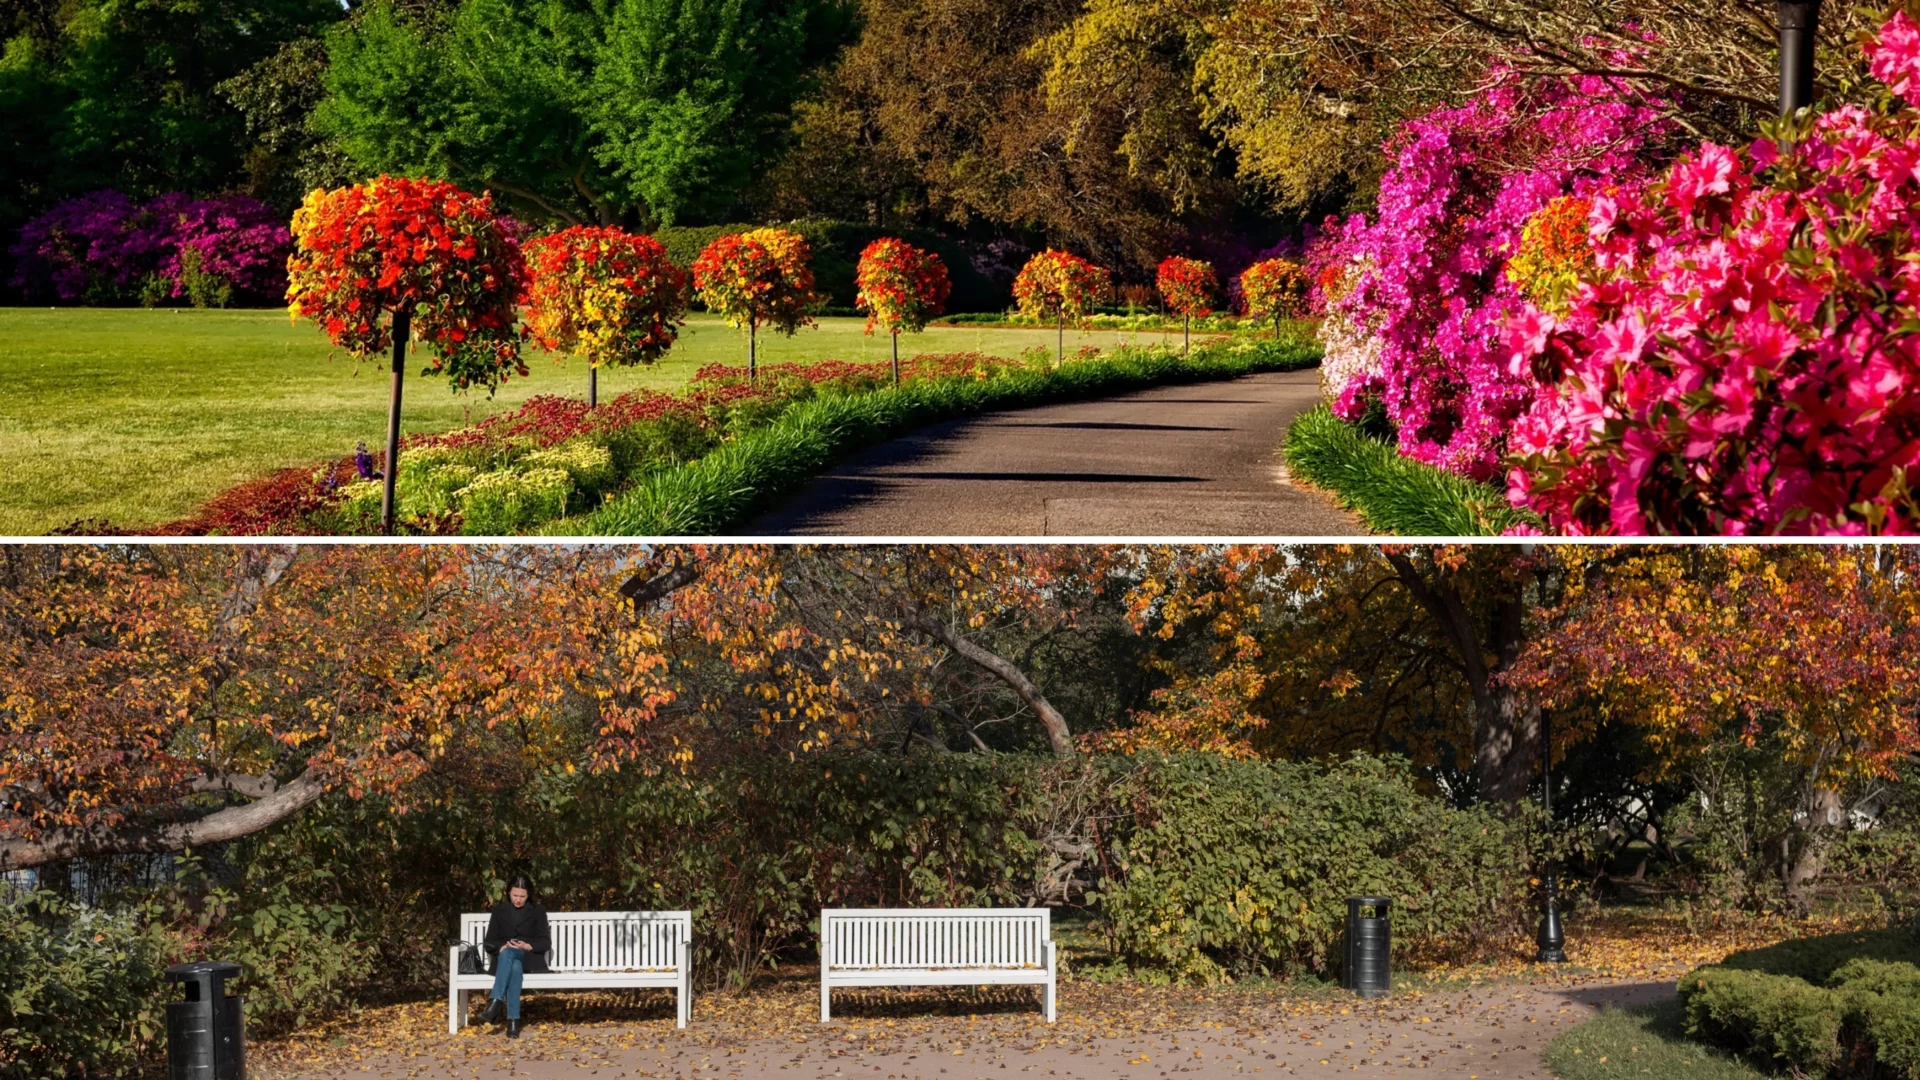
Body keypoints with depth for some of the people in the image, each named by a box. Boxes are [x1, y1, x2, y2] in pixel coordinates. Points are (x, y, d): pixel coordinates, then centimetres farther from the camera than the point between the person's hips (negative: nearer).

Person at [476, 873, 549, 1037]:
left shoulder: (538, 911, 12)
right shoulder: (499, 910, 15)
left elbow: (544, 943, 3)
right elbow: (489, 942, 8)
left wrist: (526, 946, -17)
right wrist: (502, 947, -15)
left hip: (529, 959, -1)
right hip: (504, 959, 1)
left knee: (509, 953, -39)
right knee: (515, 967, -40)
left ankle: (496, 1002, -55)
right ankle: (513, 1020, -52)